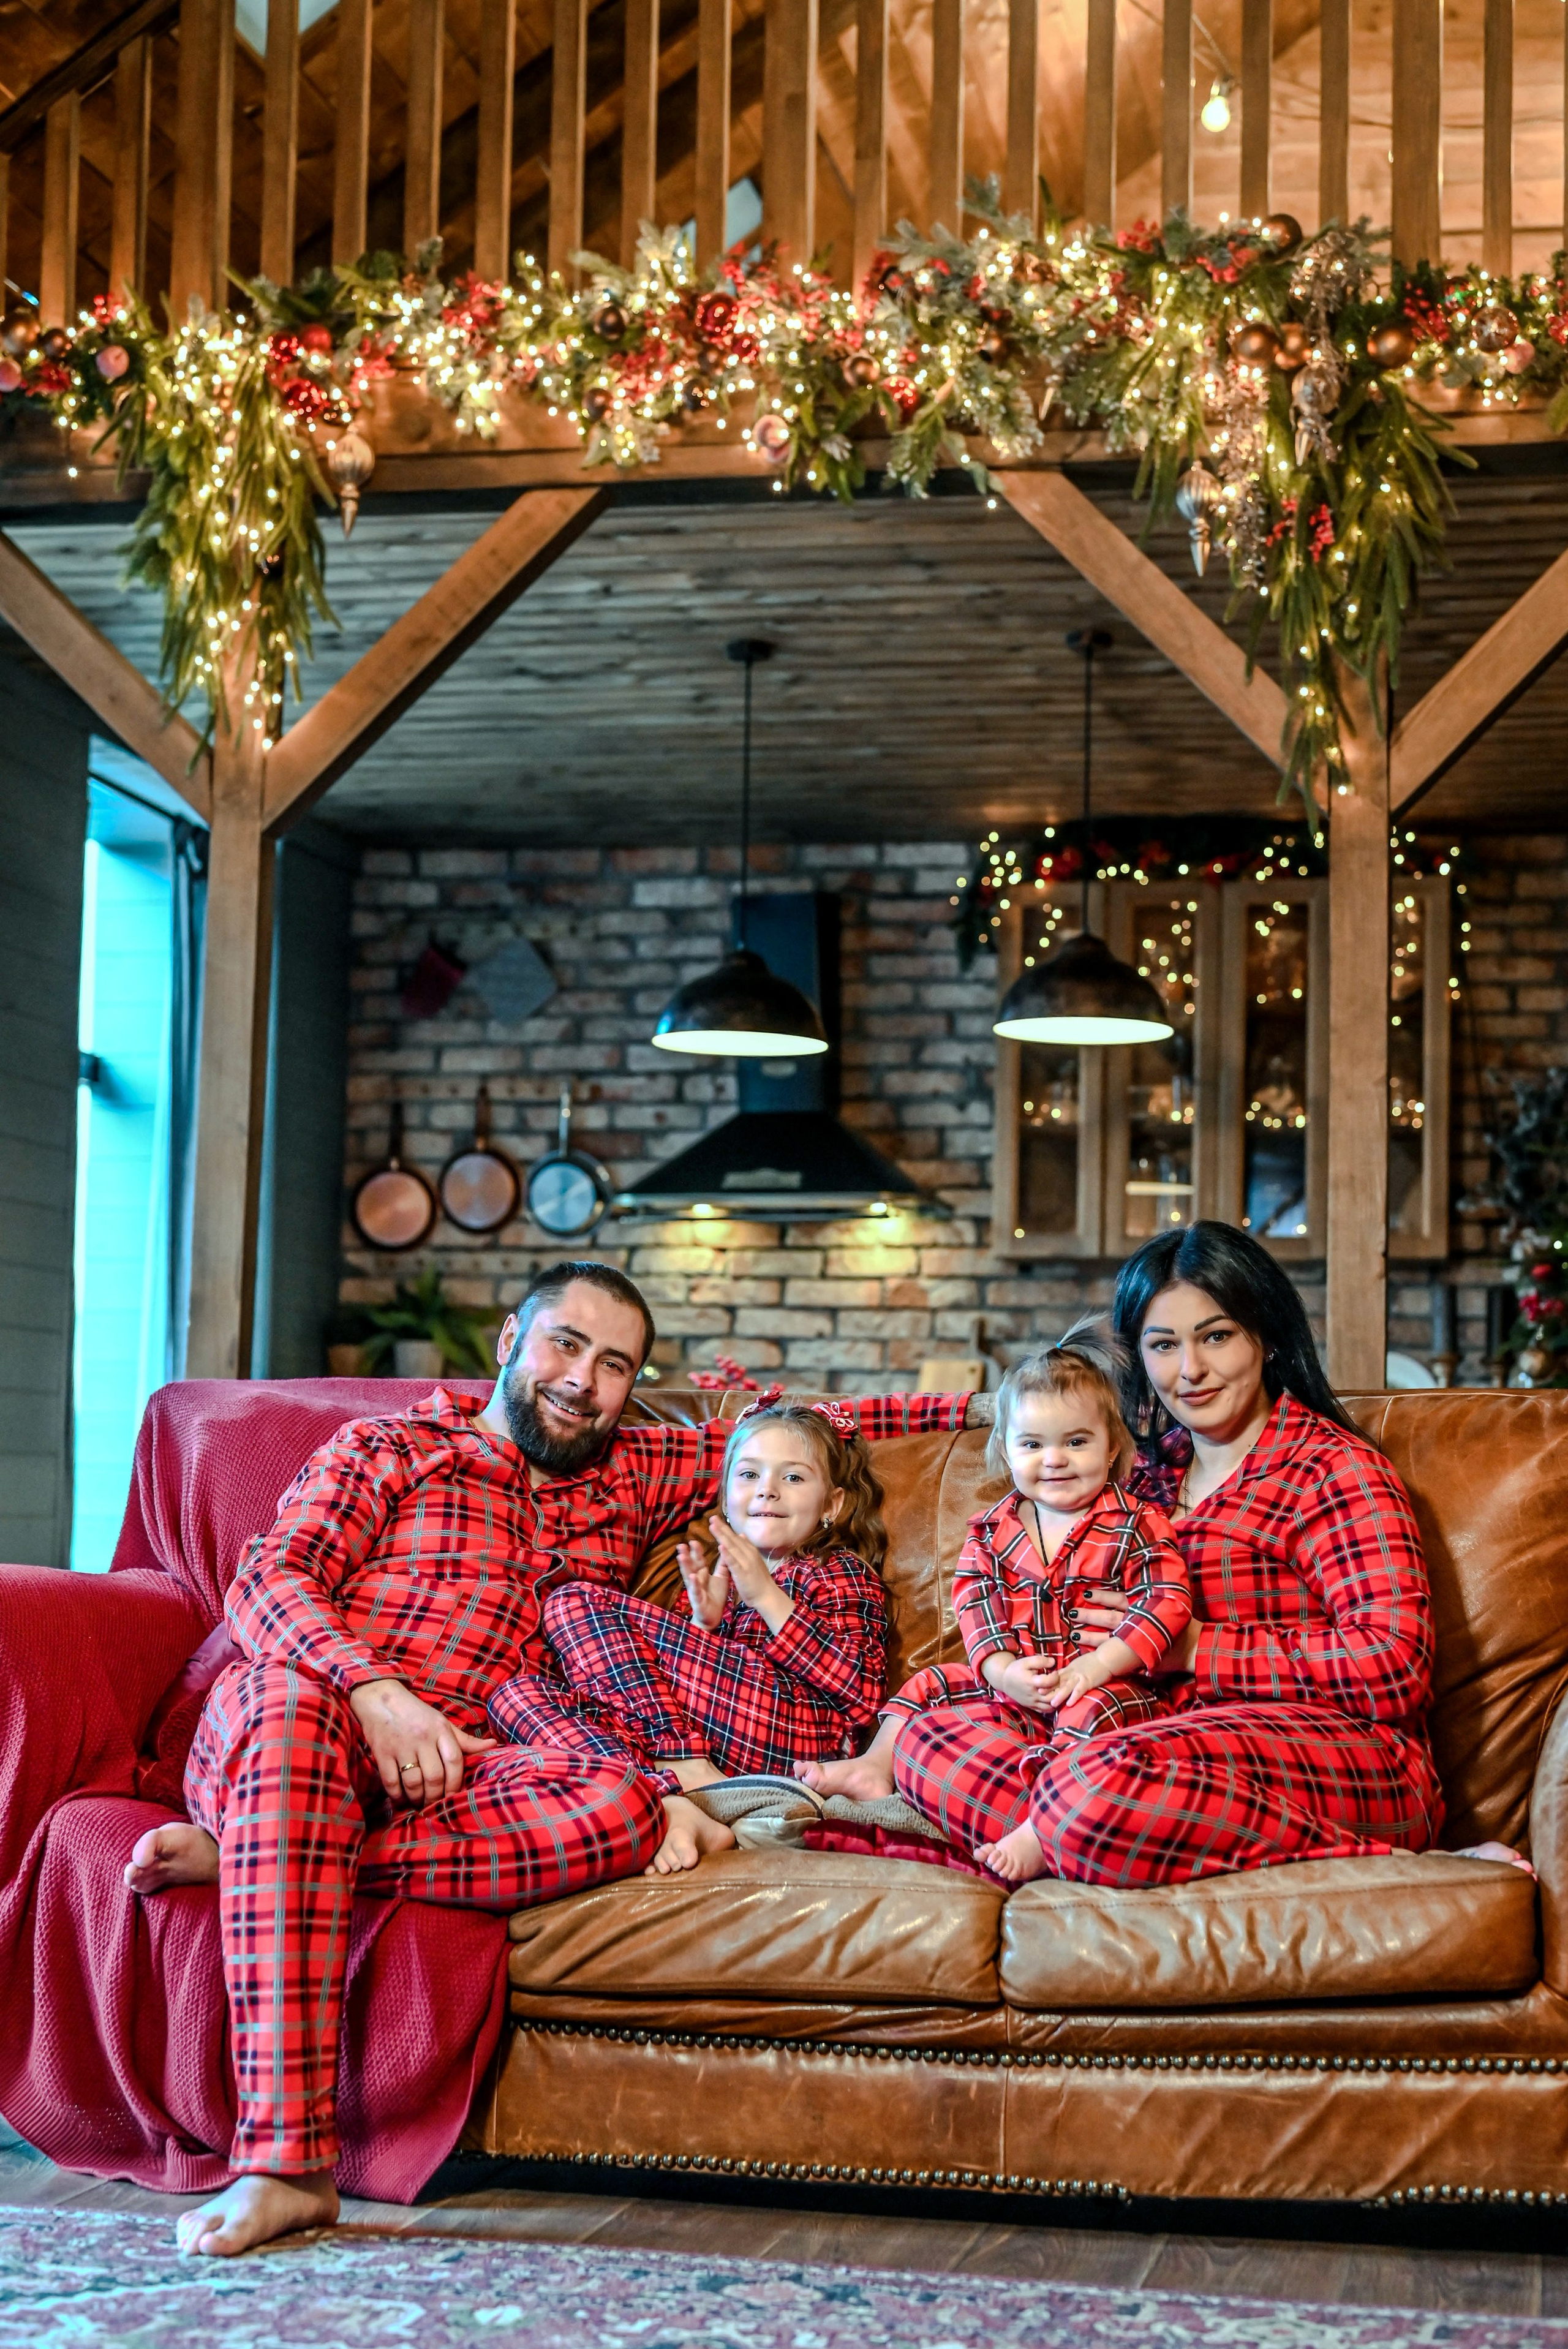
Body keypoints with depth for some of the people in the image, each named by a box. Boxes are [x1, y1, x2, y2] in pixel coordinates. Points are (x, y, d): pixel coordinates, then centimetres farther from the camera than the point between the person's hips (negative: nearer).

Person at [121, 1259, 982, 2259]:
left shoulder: (633, 1477, 27)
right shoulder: (387, 1450, 14)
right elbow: (269, 1582, 0)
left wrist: (969, 1406, 25)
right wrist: (375, 1692, -18)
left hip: (464, 1774, 3)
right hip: (303, 1725, -2)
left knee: (623, 1803, -30)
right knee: (292, 1691, -41)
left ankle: (247, 1851, -27)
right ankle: (285, 2163, -46)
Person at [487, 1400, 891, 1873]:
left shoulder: (840, 1574, 17)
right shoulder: (724, 1577, 33)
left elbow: (865, 1691, -3)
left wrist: (767, 1597, -4)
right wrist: (705, 1622, 7)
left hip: (789, 1732, -7)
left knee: (579, 1604, -8)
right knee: (518, 1692, -10)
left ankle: (691, 1775, -17)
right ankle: (670, 1804, -32)